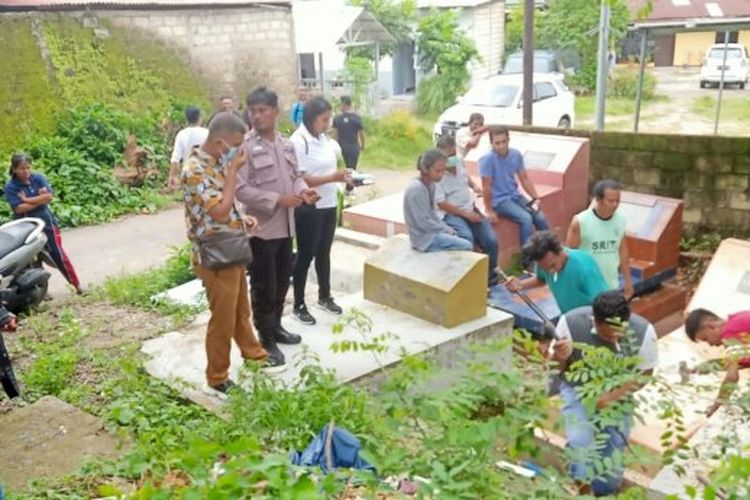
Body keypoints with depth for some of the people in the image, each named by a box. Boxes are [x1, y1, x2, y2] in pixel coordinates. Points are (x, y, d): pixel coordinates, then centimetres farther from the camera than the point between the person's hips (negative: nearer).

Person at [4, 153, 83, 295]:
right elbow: (19, 208, -20)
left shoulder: (38, 178, -2)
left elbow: (49, 197, -14)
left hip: (46, 223, 2)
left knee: (58, 254, 5)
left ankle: (77, 284, 13)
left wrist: (27, 199, -17)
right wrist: (40, 199, -14)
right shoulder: (10, 187, -10)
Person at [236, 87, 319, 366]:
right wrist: (278, 200, -24)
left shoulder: (286, 144, 8)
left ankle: (276, 327, 36)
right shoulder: (245, 146, -14)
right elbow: (240, 189, -20)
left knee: (282, 282, 19)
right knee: (264, 287, 3)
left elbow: (295, 175, 19)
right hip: (261, 228, -7)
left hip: (285, 226, 7)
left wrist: (303, 190, -3)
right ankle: (265, 339, 17)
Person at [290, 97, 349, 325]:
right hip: (308, 208, -7)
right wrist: (333, 178, -27)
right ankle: (299, 305, 13)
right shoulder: (298, 141, -16)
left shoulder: (325, 139, 7)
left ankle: (324, 296, 33)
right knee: (306, 255, 2)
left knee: (324, 252, 18)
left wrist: (342, 177, 1)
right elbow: (301, 179, -21)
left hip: (329, 204, 7)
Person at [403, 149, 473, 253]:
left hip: (431, 231, 10)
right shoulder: (416, 189, -23)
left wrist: (448, 229, 2)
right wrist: (447, 231, -13)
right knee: (466, 246, -13)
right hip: (424, 238, -10)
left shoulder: (431, 185, 7)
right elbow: (424, 222, -24)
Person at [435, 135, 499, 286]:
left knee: (491, 240, -10)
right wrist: (466, 215, -17)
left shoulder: (459, 161, 1)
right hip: (452, 213, -6)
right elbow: (442, 204, -18)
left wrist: (474, 186, 4)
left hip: (471, 209, 6)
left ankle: (491, 276, 11)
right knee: (467, 239, -34)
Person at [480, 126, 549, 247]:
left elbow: (524, 179, 8)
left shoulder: (516, 155, 0)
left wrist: (536, 198, 1)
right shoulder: (487, 159, -19)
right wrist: (489, 211, -14)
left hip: (515, 196, 6)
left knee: (540, 218, -9)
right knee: (526, 219, -25)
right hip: (499, 200, -6)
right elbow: (486, 187, -16)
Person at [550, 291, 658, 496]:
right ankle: (584, 489, 3)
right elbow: (555, 368, -14)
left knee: (612, 453, 7)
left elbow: (644, 374, -10)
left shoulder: (643, 331, -26)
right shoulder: (571, 322, -28)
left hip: (618, 394, 2)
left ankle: (604, 493, 37)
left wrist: (613, 396, -25)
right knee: (580, 442, -24)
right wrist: (560, 358, -39)